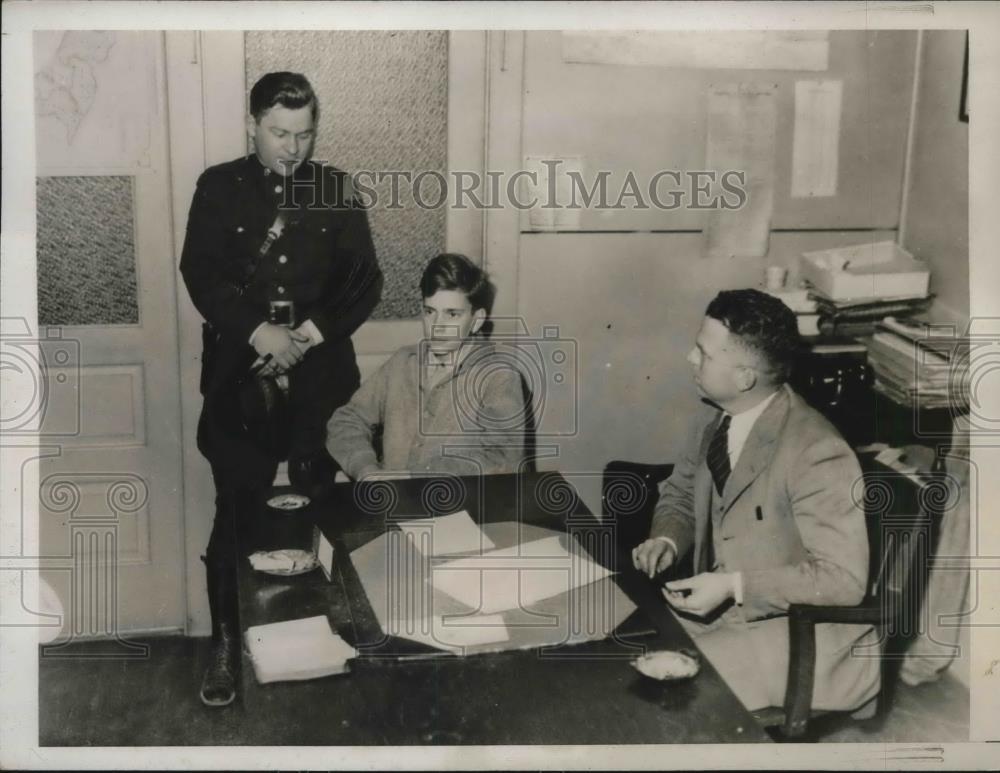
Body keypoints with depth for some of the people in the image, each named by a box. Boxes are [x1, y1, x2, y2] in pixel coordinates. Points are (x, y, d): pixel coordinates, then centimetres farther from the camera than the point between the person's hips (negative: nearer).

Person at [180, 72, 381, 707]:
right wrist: (258, 330, -18)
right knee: (235, 516, -1)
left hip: (321, 376, 1)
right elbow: (200, 272, -5)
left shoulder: (336, 189, 7)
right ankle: (226, 644, 13)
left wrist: (312, 331, -12)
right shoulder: (219, 187, 5)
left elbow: (366, 279, 2)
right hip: (239, 375, -1)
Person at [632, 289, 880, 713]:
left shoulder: (816, 454, -26)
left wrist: (735, 586, -26)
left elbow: (844, 579, -22)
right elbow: (680, 493, 15)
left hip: (801, 633, -7)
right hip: (718, 605, 7)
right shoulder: (713, 417, -2)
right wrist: (666, 540, -7)